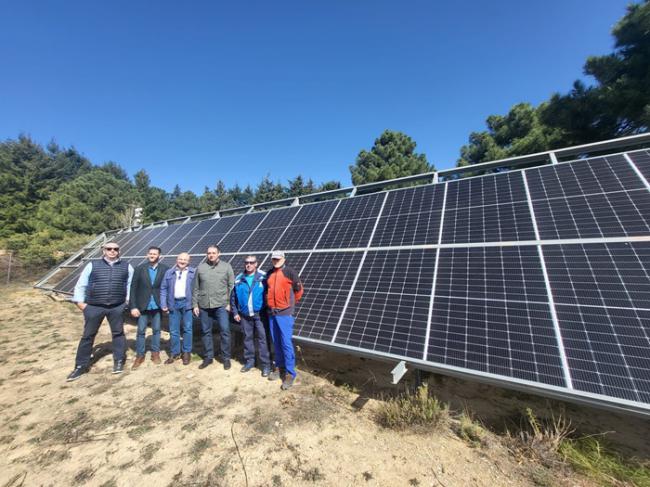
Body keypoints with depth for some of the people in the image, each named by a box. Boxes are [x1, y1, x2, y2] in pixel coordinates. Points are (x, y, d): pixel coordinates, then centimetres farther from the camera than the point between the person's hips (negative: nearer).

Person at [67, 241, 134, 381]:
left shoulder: (126, 266, 3)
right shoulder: (93, 265, 3)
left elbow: (132, 284, 9)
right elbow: (80, 285, 6)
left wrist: (128, 299, 2)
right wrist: (80, 302, -1)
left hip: (117, 307, 0)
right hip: (94, 307, 0)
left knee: (118, 333, 8)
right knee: (88, 335, 9)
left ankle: (119, 361, 22)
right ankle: (81, 366, 24)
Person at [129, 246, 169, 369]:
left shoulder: (165, 269, -5)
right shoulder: (139, 269, -3)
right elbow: (133, 288, -4)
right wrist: (133, 306, -9)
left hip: (157, 306, 0)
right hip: (143, 306, 0)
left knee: (156, 330, 11)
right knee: (141, 331, 8)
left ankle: (155, 353, 25)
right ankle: (139, 355, 23)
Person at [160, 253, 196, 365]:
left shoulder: (194, 272, -1)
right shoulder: (169, 273, 8)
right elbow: (163, 289, 8)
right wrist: (163, 304, 1)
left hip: (187, 303, -3)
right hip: (174, 303, 3)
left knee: (187, 329, 6)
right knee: (174, 330, 10)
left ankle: (187, 352, 18)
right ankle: (174, 353, 24)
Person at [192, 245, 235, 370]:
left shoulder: (226, 266, 0)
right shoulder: (200, 267, 5)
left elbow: (231, 286, -1)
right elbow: (196, 288, 8)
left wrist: (230, 303, -6)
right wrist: (195, 304, 5)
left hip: (221, 305, -2)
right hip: (204, 306, 3)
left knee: (225, 331, -1)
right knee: (205, 332, 13)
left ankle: (226, 358, 15)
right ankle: (208, 357, 29)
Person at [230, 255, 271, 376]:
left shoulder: (263, 277, -10)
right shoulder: (239, 279, 2)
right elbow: (233, 297, 10)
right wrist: (235, 312, 6)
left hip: (260, 314, -3)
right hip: (245, 315, 4)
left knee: (262, 338, 2)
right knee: (247, 338, 15)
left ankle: (266, 364, 13)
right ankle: (249, 361, 31)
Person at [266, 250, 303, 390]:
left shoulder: (290, 272, -8)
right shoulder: (269, 273, 9)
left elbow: (299, 289, -1)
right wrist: (269, 302, 14)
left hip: (284, 313, -6)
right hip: (272, 313, 6)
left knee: (286, 343, -4)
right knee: (276, 343, 15)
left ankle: (290, 373, 7)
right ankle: (280, 367, 30)